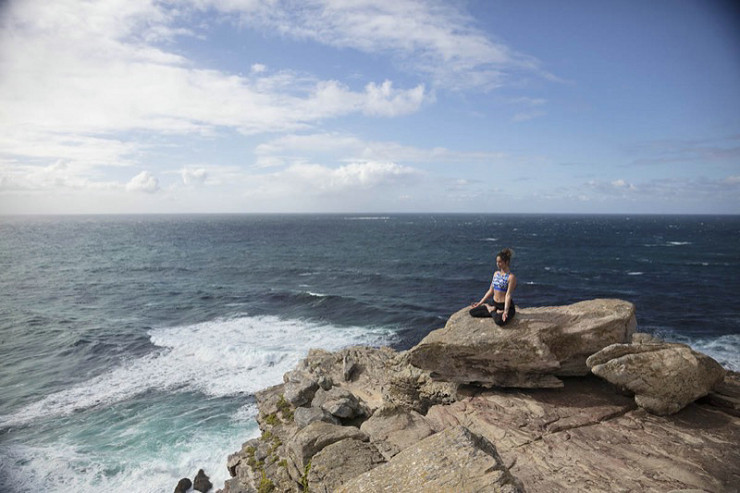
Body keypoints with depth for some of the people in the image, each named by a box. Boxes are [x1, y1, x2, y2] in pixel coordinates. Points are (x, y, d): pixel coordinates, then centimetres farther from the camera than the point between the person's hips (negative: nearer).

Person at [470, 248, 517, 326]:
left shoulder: (511, 277, -13)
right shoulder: (496, 273, 9)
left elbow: (508, 295, -20)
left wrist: (505, 311, -30)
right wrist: (480, 303, 12)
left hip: (505, 305, -7)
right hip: (494, 304, 7)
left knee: (499, 321, -37)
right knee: (472, 311, -3)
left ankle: (492, 311, -3)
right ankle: (496, 312, 1)